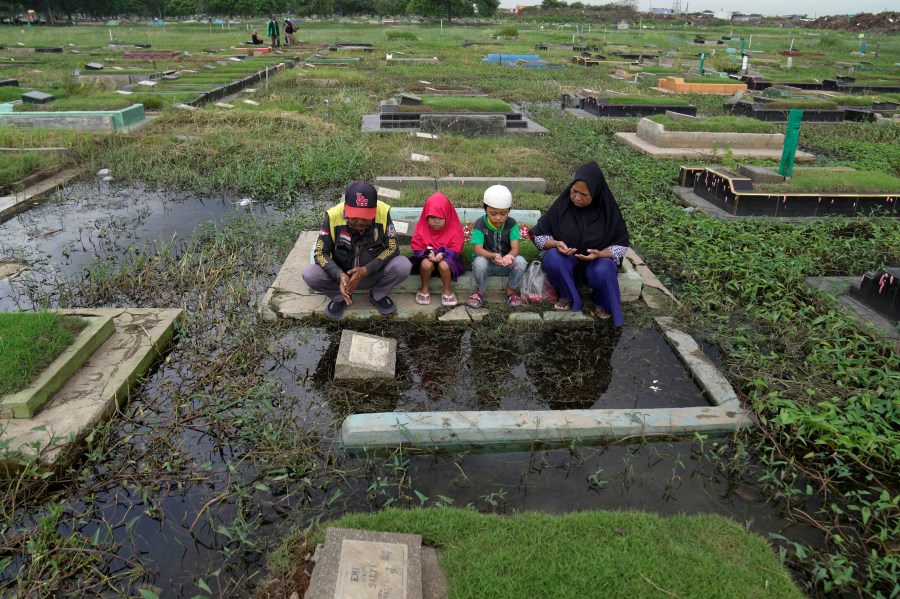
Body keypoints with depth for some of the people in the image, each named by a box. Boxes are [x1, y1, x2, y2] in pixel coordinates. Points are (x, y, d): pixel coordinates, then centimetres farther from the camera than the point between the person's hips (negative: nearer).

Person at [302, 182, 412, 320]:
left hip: (374, 274, 0)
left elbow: (392, 248, -17)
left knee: (403, 265, -28)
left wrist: (365, 271, -29)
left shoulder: (383, 213, -23)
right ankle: (340, 298, 5)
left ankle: (378, 296, 2)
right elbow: (321, 253, -17)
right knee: (310, 275, -26)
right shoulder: (333, 216, -23)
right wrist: (340, 275, -35)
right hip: (342, 275, 0)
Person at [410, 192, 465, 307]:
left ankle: (448, 291, -11)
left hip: (447, 259, -1)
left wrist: (443, 253, -30)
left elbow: (455, 251, -10)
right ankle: (424, 290, -9)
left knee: (444, 265, -36)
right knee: (426, 264, -34)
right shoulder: (421, 227, -4)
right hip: (427, 258, 1)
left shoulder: (454, 228, -7)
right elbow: (417, 249, -6)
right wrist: (427, 253, -27)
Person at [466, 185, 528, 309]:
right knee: (479, 262, -36)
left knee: (520, 261, -30)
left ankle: (511, 290, -2)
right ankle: (480, 291, -6)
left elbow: (515, 249, -17)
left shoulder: (511, 224, -8)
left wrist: (508, 256, -42)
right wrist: (495, 256, -43)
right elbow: (478, 250, -22)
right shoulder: (480, 224, -13)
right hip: (487, 263, -1)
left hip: (506, 265, 1)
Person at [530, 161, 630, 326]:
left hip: (598, 260, -1)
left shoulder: (608, 209, -11)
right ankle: (568, 296, -6)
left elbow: (622, 245, -6)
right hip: (567, 260, 1)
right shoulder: (561, 206, -12)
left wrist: (600, 254, -26)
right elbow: (539, 235, -6)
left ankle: (604, 304, -1)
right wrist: (555, 243, -28)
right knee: (553, 257, -33)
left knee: (603, 272, -35)